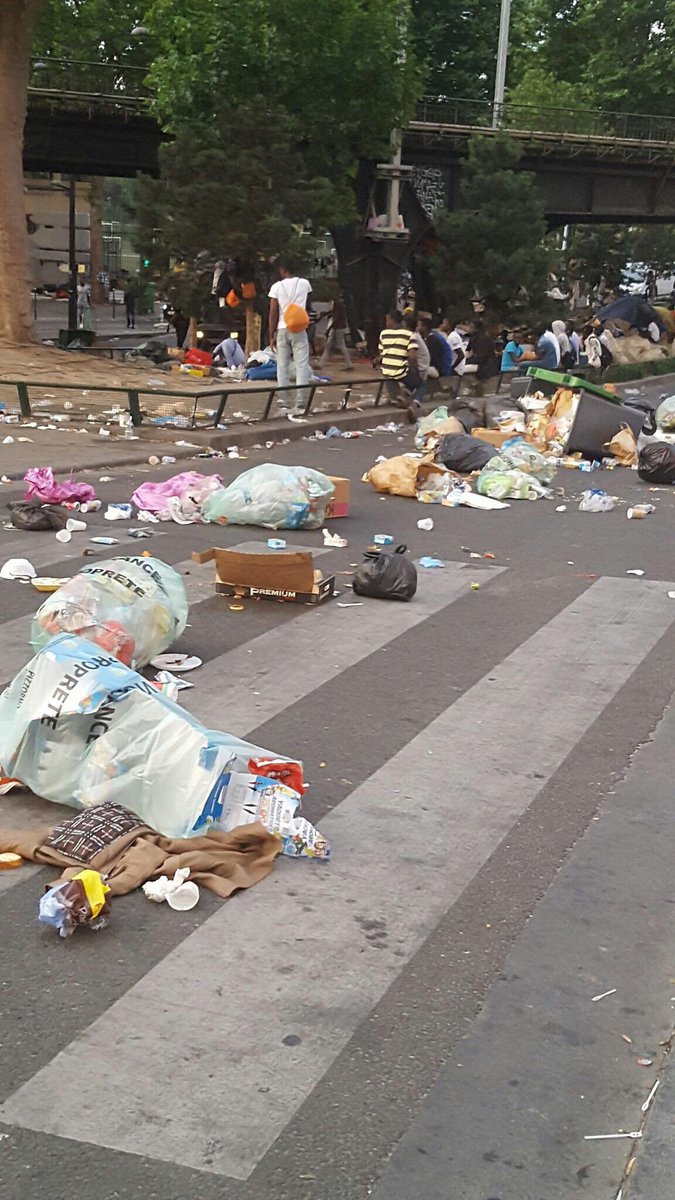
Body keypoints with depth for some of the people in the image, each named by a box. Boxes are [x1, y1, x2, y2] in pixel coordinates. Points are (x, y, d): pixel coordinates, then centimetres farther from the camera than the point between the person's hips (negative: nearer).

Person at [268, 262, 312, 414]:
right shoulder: (304, 283, 2)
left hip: (282, 329, 0)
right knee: (301, 365, -1)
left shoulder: (276, 287, -2)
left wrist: (271, 335, 3)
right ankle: (300, 401, -11)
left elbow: (273, 313, -2)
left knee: (282, 366, 7)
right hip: (299, 329, 0)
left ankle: (282, 401, 4)